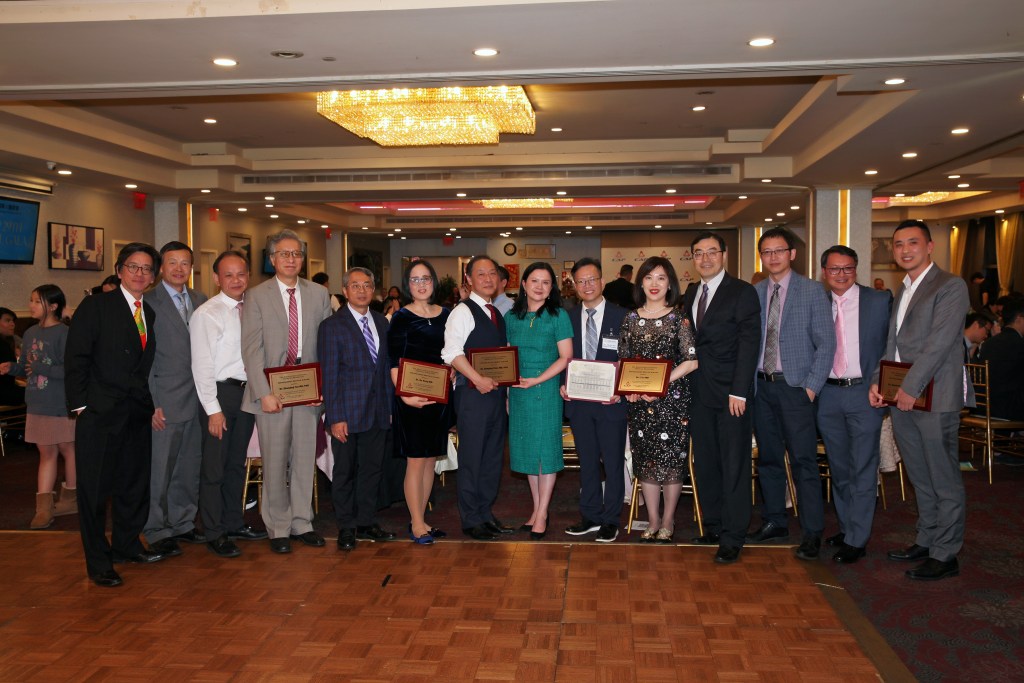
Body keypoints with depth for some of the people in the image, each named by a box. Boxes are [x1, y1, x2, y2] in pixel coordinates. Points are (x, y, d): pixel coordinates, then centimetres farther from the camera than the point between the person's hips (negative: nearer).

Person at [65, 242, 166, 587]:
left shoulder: (152, 314, 12)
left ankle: (126, 545, 31)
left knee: (135, 483, 14)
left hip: (139, 414, 6)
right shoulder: (95, 307, -4)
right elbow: (76, 358, -8)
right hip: (100, 414, -5)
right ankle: (98, 562, 13)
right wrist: (80, 404, -13)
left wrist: (153, 404, 6)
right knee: (95, 488, 2)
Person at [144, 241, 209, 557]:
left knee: (190, 467, 14)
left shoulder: (200, 300, 10)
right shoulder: (148, 302, -7)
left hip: (197, 400, 6)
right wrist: (151, 403, -12)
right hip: (165, 402, -6)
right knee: (159, 469, 2)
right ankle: (157, 531, 16)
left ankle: (183, 523, 28)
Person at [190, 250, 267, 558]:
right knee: (214, 466, 1)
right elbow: (202, 365, -13)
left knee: (237, 463, 17)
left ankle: (234, 523, 31)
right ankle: (214, 533, 14)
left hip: (247, 391, 6)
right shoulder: (207, 313, -11)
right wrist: (213, 409, -15)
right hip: (220, 393, -6)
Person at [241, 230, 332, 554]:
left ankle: (301, 523, 23)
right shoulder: (256, 296, 0)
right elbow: (252, 349, -5)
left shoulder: (319, 294, 8)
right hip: (272, 391, -2)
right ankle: (278, 528, 17)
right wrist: (264, 393, -13)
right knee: (275, 463, 4)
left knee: (305, 460, 9)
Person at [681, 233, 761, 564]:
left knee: (734, 467, 0)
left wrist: (738, 391, -16)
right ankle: (713, 527, 24)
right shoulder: (690, 294, 13)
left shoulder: (742, 292, -6)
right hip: (700, 393, 6)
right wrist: (685, 386, 3)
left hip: (731, 393, -6)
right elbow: (689, 342, 12)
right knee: (704, 464, 12)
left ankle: (732, 538, 7)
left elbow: (749, 344, -11)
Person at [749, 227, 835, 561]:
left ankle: (812, 533, 4)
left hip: (795, 386, -4)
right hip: (761, 385, 4)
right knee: (768, 458, 12)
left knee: (804, 461, -4)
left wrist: (812, 386, -11)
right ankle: (773, 522, 23)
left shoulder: (812, 291, -2)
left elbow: (826, 343, -4)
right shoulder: (755, 293, 9)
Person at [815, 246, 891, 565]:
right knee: (838, 468, 14)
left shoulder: (880, 301, -2)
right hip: (828, 395, 4)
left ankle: (856, 540, 7)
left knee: (862, 469, 0)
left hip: (865, 394, -4)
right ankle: (847, 526, 28)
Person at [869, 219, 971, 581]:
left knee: (944, 481, 2)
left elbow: (939, 342, -16)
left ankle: (945, 555, 11)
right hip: (901, 398, 8)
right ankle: (926, 541, 28)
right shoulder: (902, 291, 18)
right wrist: (878, 382, 7)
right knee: (920, 479, 16)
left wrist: (911, 388, -18)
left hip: (934, 399, -7)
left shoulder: (951, 286, -8)